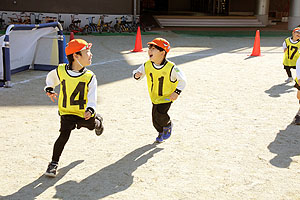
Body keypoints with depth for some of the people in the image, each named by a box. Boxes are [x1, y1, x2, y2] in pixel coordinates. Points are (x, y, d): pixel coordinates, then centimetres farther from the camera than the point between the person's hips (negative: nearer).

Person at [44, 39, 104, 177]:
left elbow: (92, 98, -17)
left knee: (91, 125, 22)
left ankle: (97, 121, 60)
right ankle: (54, 163, 1)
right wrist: (49, 89, 0)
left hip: (84, 112, 1)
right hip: (67, 112, -1)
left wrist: (90, 111, -33)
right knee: (64, 134, -14)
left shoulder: (90, 77, -14)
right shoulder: (60, 71, -11)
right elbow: (51, 78, 14)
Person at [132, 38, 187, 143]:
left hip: (167, 96, -5)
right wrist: (136, 75, -22)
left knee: (160, 114, -21)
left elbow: (182, 80, -14)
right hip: (154, 97, 5)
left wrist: (177, 92, -21)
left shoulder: (171, 68, -24)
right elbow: (138, 72, 2)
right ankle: (161, 132, 42)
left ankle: (168, 125, 13)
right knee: (155, 120, 10)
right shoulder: (147, 66, -11)